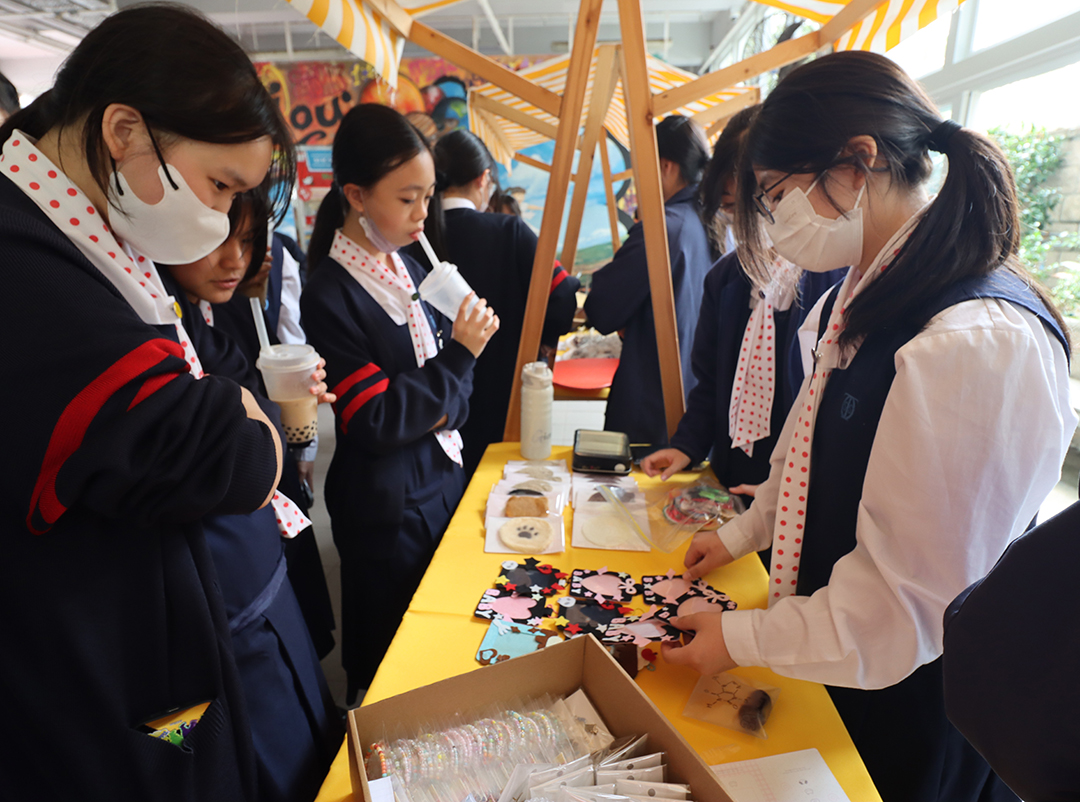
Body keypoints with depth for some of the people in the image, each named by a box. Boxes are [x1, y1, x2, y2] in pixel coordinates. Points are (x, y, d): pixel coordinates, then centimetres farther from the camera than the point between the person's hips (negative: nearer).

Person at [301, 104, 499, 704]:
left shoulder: (408, 268, 6)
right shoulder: (330, 295, -17)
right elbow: (374, 423, -19)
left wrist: (440, 409, -11)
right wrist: (458, 356, -17)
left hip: (441, 480, 7)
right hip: (387, 509, -7)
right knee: (388, 663, 13)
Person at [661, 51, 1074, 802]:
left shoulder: (982, 345, -30)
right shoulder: (862, 300, -1)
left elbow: (910, 604, -26)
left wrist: (745, 639, -18)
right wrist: (741, 534, 13)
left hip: (908, 702, -7)